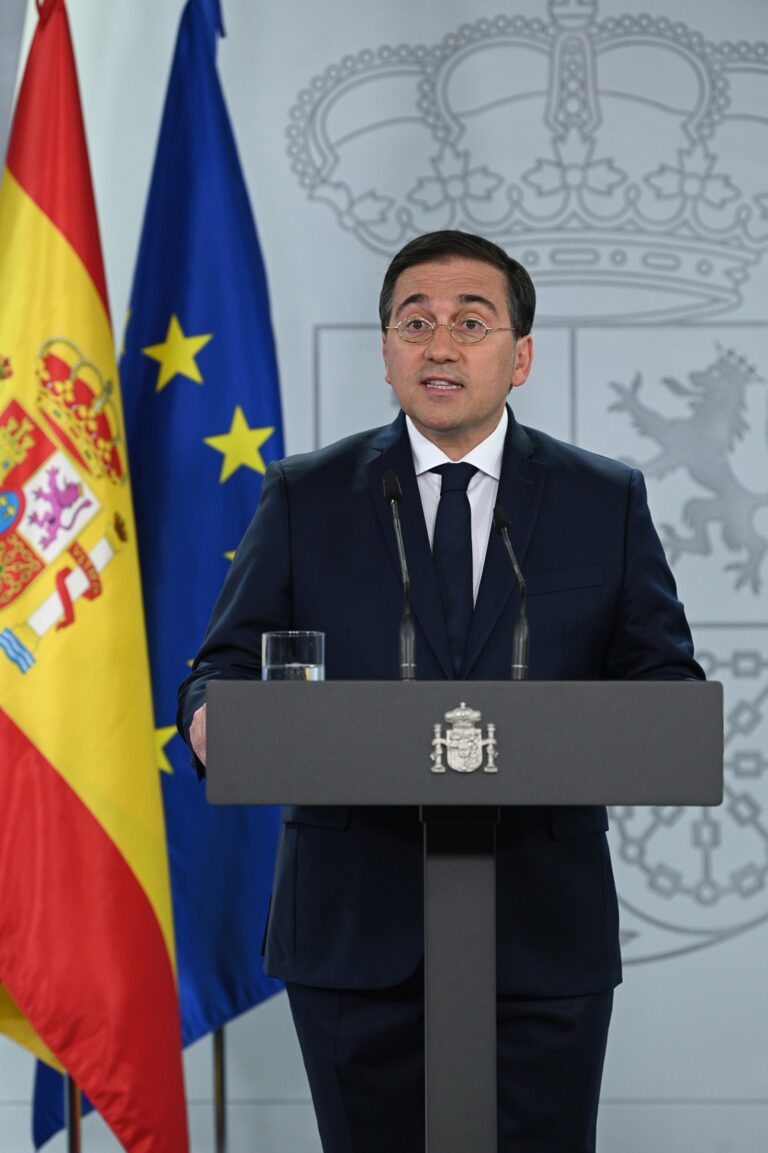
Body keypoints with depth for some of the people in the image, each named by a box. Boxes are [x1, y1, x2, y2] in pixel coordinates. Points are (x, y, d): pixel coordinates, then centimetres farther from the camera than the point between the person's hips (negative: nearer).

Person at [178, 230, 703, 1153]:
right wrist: (215, 719, -19)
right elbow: (227, 664, 5)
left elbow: (667, 677, 6)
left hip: (543, 929, 0)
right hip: (355, 929, 0)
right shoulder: (303, 498, 7)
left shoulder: (607, 500, 7)